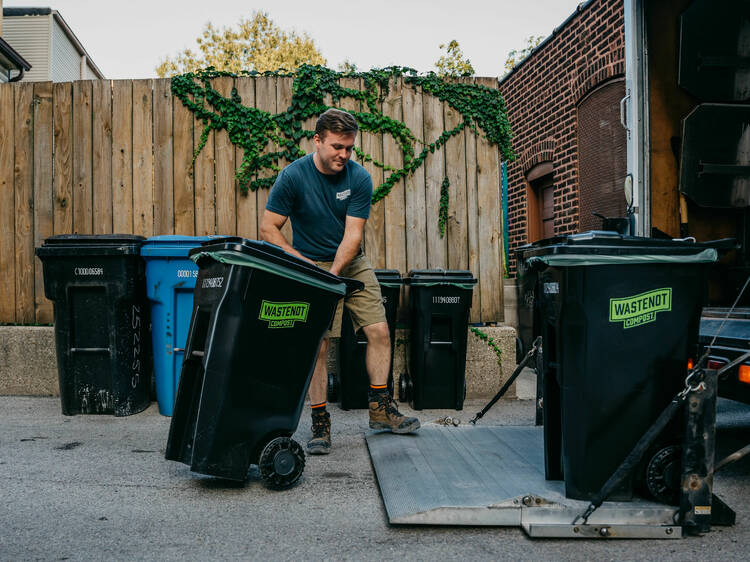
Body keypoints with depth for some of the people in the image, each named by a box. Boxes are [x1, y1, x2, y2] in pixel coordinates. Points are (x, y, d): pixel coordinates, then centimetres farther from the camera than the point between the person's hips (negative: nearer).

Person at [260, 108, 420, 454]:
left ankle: (380, 409, 13)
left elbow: (353, 234, -14)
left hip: (352, 263, 3)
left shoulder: (359, 178, -9)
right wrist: (302, 263, -20)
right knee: (317, 344, -8)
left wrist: (333, 273, -26)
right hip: (312, 266, -3)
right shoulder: (293, 176, -14)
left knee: (379, 331, -1)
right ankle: (320, 422, 3)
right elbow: (268, 228, -11)